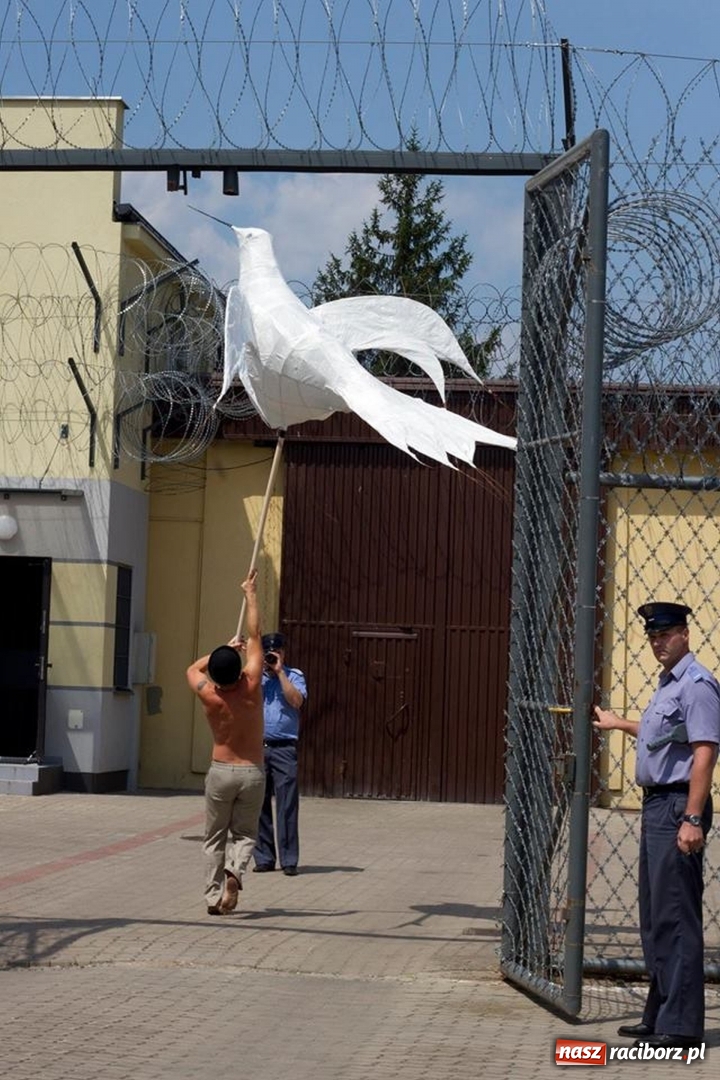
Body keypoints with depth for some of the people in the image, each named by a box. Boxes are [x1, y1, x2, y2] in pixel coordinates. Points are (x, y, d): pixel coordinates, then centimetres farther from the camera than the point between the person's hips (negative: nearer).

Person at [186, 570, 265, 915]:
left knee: (215, 838, 13)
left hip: (220, 771, 0)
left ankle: (213, 896, 8)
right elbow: (255, 637, -3)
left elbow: (193, 669, 14)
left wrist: (226, 648, 17)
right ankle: (234, 872, -18)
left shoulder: (209, 697, -11)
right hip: (253, 773, 0)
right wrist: (251, 594, 5)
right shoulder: (251, 687, -13)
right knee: (244, 834, 11)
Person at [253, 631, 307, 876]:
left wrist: (280, 672, -10)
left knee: (287, 804, -6)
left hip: (284, 748, -2)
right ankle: (264, 857, 11)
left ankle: (289, 860, -3)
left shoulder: (294, 676, 6)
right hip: (256, 747, 2)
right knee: (259, 805, 3)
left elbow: (296, 701, -10)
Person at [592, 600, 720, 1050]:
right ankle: (659, 1014, 24)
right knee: (655, 918, 15)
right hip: (655, 805, 11)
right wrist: (621, 724, 48)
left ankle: (681, 1024, -6)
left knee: (676, 918, -9)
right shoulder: (668, 685, 17)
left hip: (678, 807, -11)